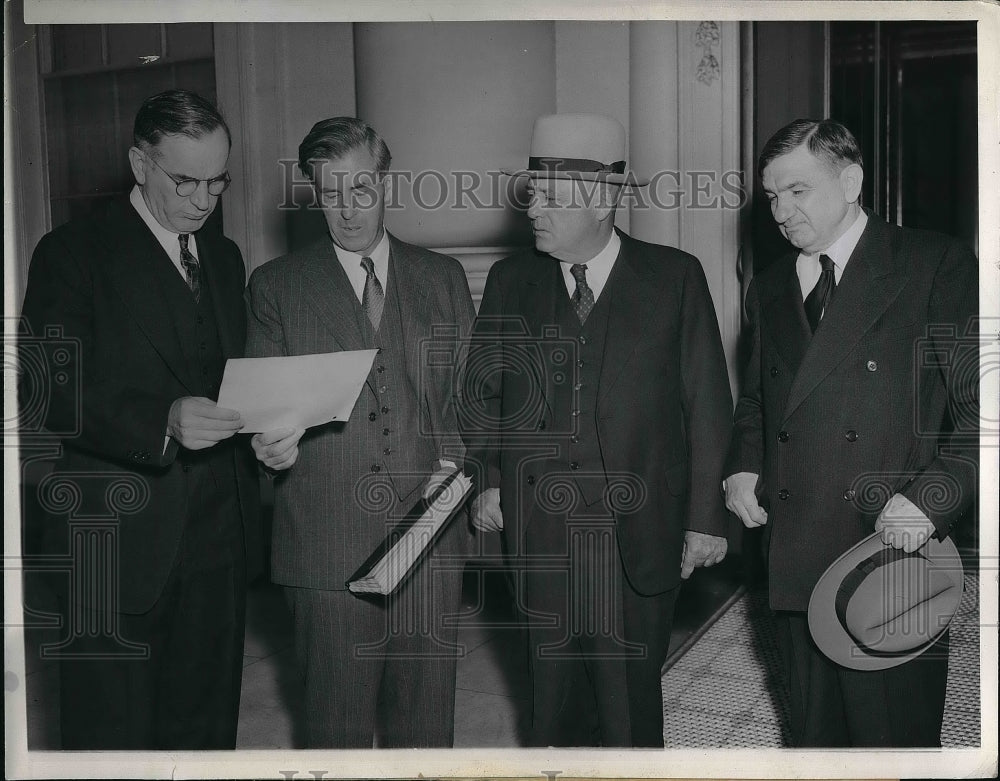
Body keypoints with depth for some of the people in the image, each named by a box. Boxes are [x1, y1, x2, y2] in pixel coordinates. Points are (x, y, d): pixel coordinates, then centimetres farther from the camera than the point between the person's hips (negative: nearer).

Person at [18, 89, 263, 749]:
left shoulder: (225, 257, 15)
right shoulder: (73, 254, -4)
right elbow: (50, 392, -13)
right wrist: (165, 420, -26)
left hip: (219, 538, 5)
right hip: (119, 540, -5)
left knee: (207, 727, 14)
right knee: (114, 737, 5)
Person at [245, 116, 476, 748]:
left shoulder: (444, 278, 11)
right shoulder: (276, 286, 6)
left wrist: (453, 461, -5)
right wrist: (272, 440, -15)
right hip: (328, 539, -1)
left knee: (427, 715, 11)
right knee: (337, 718, 6)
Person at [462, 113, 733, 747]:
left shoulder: (675, 277, -1)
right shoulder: (511, 280, 6)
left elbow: (707, 404, 0)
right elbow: (482, 389, 15)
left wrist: (706, 516, -2)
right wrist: (488, 477, 2)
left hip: (641, 535, -2)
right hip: (540, 529, 2)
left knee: (631, 696, 8)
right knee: (556, 691, 11)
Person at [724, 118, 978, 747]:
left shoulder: (937, 265, -3)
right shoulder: (770, 288, 14)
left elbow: (980, 404, -7)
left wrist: (931, 496, -17)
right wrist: (743, 468, 7)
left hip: (896, 554, -5)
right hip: (795, 564, 5)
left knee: (894, 737, 4)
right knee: (815, 732, 16)